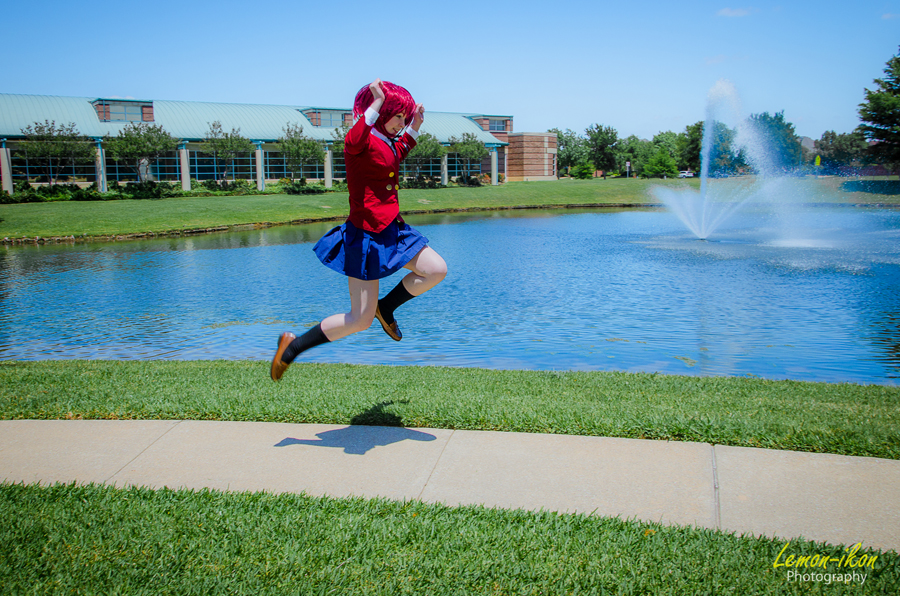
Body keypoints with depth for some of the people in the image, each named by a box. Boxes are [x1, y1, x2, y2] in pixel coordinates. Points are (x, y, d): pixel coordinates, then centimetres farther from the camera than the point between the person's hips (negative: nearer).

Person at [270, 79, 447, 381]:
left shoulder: (385, 141, 15)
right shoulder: (363, 140, -14)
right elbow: (352, 142, -41)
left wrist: (413, 129, 33)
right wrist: (376, 104, -38)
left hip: (391, 230, 10)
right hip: (366, 235, -10)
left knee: (437, 269, 1)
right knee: (360, 320, -6)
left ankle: (386, 307, 18)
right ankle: (293, 346, 9)